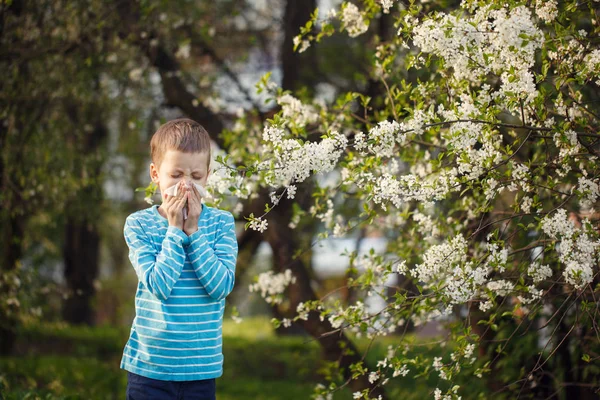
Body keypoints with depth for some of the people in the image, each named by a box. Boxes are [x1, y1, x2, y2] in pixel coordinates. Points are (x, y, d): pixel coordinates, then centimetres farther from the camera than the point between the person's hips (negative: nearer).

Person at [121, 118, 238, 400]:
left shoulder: (221, 223, 0)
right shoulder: (138, 223, -4)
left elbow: (221, 287, -12)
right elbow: (159, 286, -15)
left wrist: (193, 230, -13)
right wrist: (175, 229, -14)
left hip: (201, 367, 1)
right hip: (149, 366, -1)